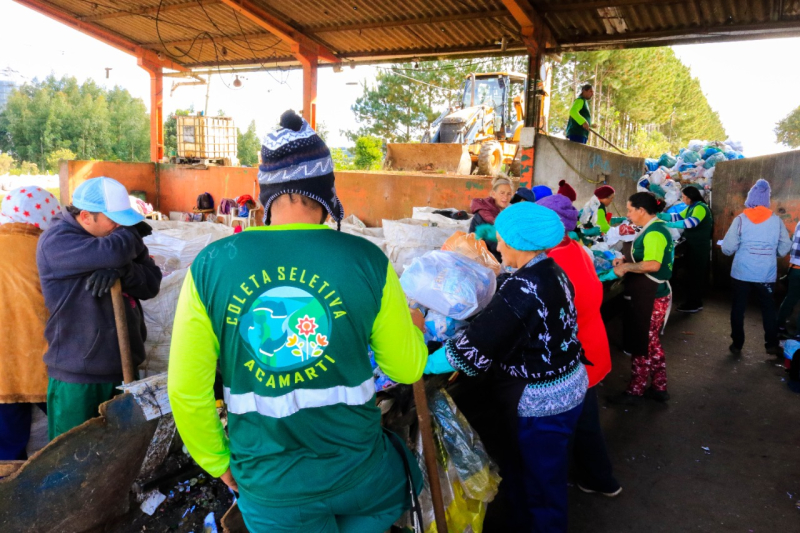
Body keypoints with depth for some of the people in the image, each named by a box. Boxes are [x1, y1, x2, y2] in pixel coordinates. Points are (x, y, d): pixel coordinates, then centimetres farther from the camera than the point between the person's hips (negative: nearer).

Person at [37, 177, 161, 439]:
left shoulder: (116, 234, 5)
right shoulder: (56, 241, -13)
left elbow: (151, 284, -4)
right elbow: (112, 251, -32)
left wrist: (121, 270, -24)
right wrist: (132, 234, -11)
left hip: (123, 367, 6)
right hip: (78, 376, -5)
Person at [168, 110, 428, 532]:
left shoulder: (211, 266, -13)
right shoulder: (367, 261, -16)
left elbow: (187, 390, -8)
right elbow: (407, 368, -5)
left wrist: (218, 462, 9)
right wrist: (414, 327, 17)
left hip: (269, 484, 1)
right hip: (357, 470, 0)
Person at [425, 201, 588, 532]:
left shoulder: (523, 287, -27)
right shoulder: (553, 273, 1)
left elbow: (476, 345, -28)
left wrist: (421, 364, -20)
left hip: (539, 401, -9)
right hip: (564, 387, 9)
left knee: (539, 485, 12)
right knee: (521, 473, 25)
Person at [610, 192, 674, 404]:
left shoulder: (654, 232, -21)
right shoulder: (655, 228, 11)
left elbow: (653, 265, -33)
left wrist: (626, 267, -21)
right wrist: (627, 260, 7)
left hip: (650, 298, -10)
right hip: (651, 294, 10)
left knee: (641, 345, 2)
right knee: (651, 343, 18)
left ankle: (635, 391, 14)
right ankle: (659, 388, 28)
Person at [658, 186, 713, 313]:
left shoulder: (701, 207, -18)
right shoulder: (691, 207, 12)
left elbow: (692, 222, -33)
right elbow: (677, 216, 12)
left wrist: (669, 225, -33)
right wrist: (658, 216, 1)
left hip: (699, 246, -10)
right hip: (694, 245, 10)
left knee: (695, 275, -2)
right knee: (693, 274, 15)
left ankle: (694, 304, 6)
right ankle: (694, 302, 24)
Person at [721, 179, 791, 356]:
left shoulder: (741, 219, -9)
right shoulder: (776, 220, -4)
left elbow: (727, 248, -12)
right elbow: (785, 248, -2)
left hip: (741, 273, -1)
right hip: (767, 275, 2)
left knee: (738, 308, 11)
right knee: (768, 309, 16)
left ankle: (737, 344, 17)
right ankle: (772, 344, 21)